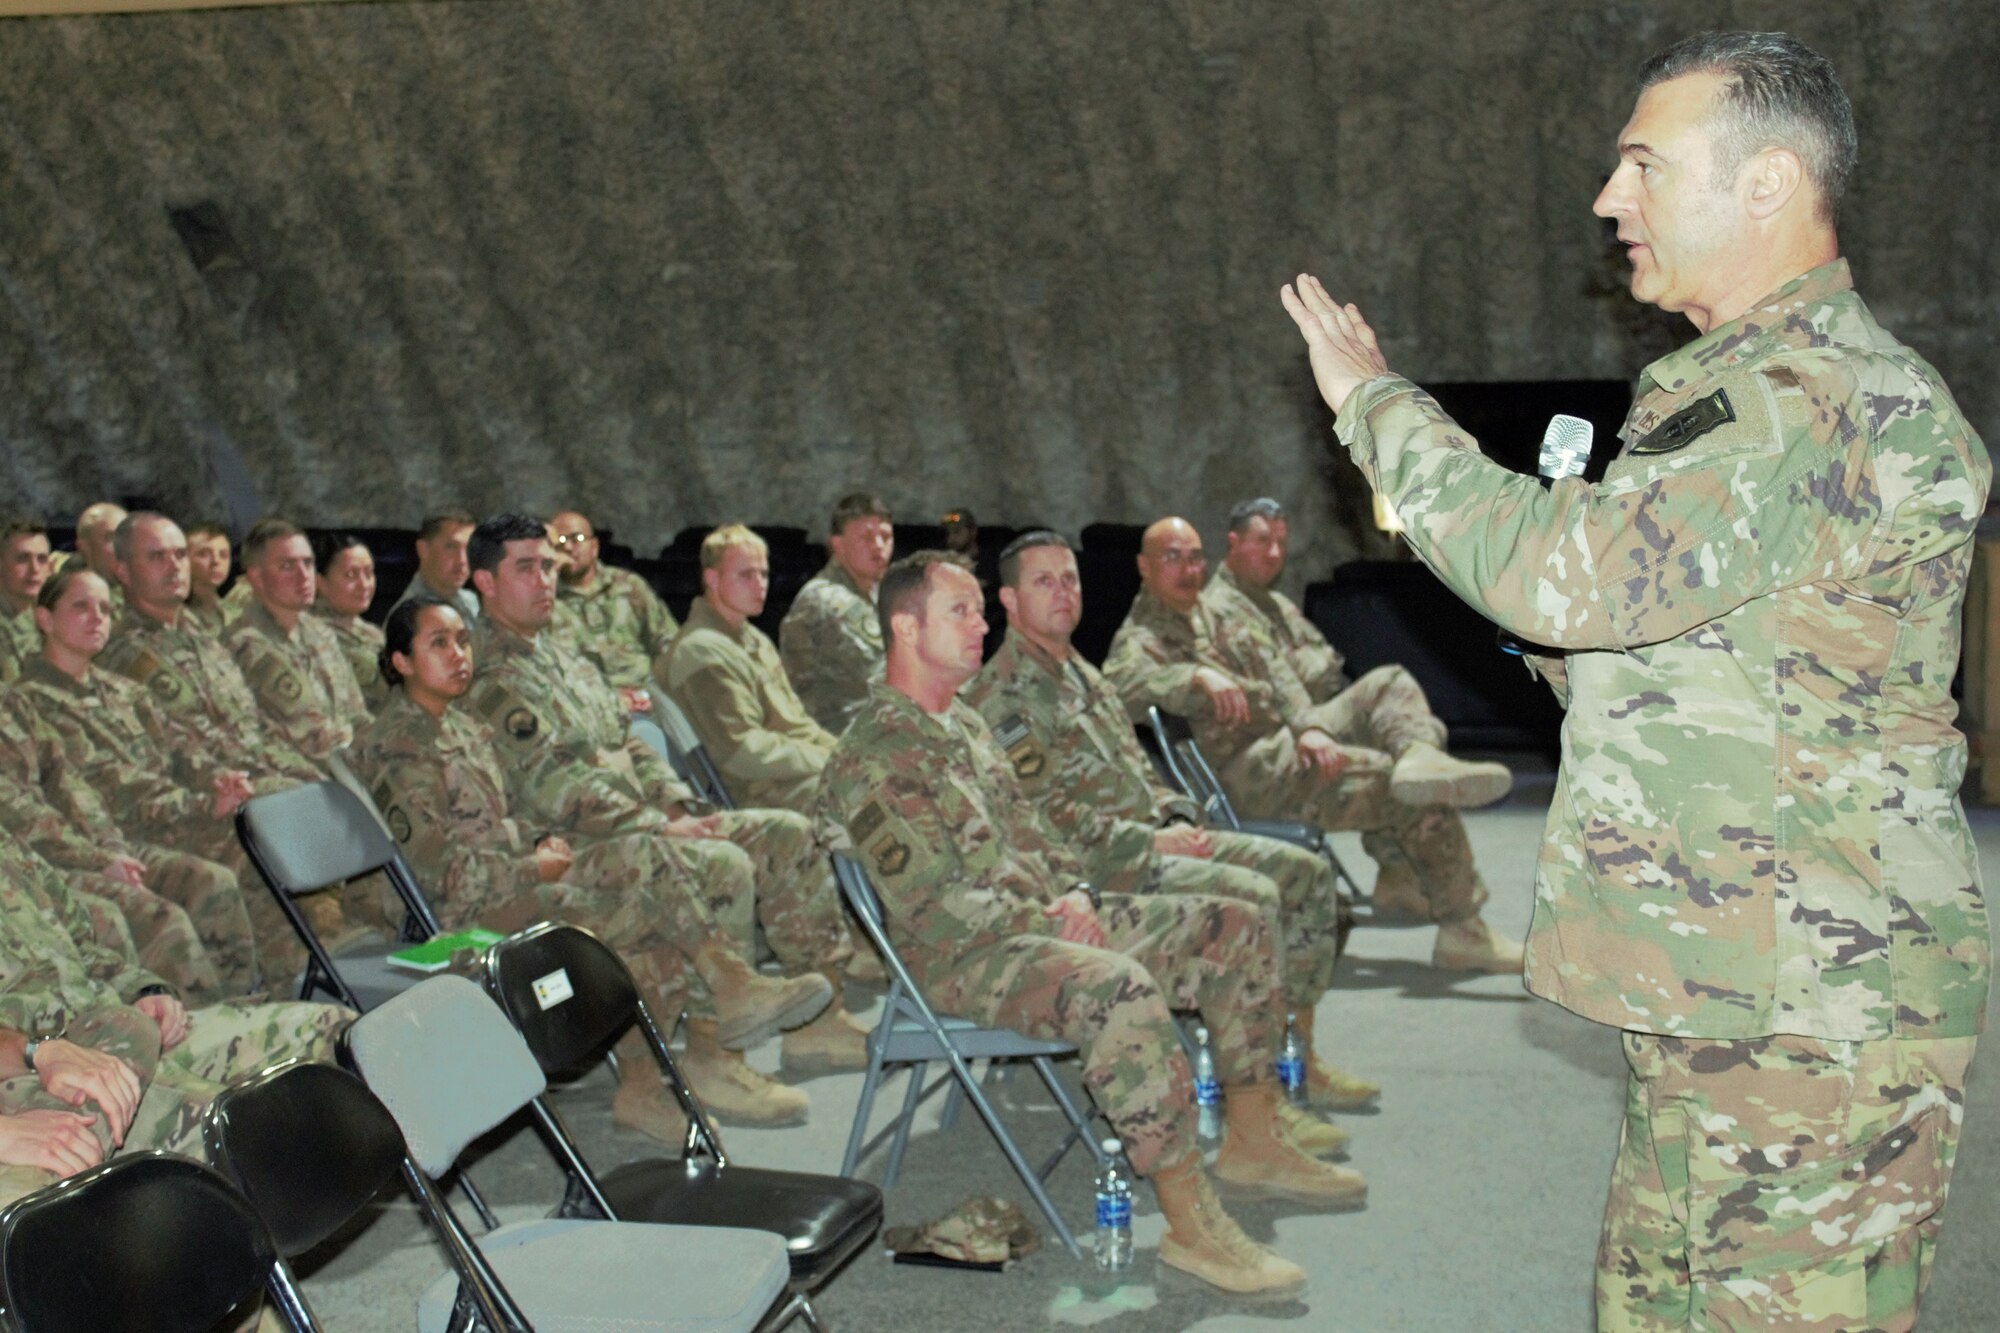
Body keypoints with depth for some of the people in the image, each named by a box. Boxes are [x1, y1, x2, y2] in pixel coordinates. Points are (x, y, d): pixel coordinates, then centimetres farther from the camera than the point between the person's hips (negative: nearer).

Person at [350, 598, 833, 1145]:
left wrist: (542, 845, 4)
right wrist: (534, 868, -12)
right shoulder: (392, 747, -9)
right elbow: (437, 867, -15)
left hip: (514, 876, 8)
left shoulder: (461, 727, 19)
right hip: (463, 912, -8)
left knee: (647, 853, -17)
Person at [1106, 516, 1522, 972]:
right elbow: (1120, 683, -32)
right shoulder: (1140, 639, -8)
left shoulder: (1209, 612, 17)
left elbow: (1272, 673, 14)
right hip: (1252, 772, -9)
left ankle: (1397, 874, 8)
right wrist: (1196, 677, -43)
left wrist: (1309, 726, -4)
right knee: (1424, 799, -15)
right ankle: (1463, 931, -4)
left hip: (1286, 735, 9)